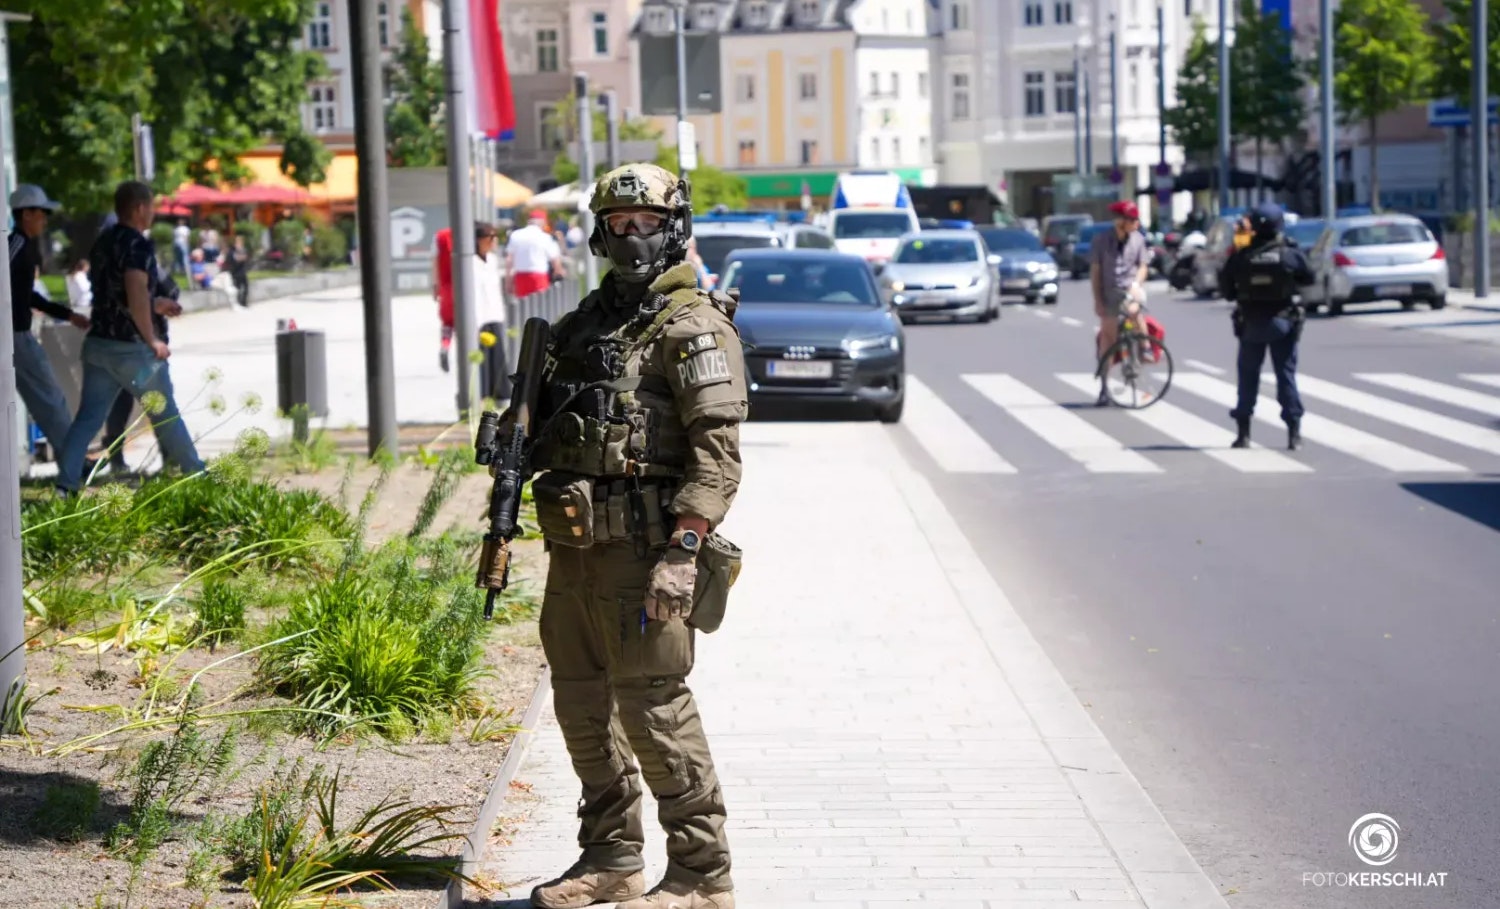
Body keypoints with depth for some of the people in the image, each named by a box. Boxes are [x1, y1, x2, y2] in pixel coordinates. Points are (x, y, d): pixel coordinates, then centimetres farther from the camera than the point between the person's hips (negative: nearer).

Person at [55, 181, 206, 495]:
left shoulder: (101, 244, 11)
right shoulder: (138, 246, -16)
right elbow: (136, 296, -28)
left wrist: (155, 304, 24)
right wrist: (153, 339, -19)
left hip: (99, 343, 7)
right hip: (133, 348, -7)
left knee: (88, 417, 4)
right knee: (165, 414, 10)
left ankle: (66, 485, -5)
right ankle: (194, 472, 24)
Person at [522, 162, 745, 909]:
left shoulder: (694, 328, -9)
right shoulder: (589, 321, 17)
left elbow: (717, 450, -16)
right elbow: (553, 426, 25)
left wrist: (683, 553, -24)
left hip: (640, 549, -8)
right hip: (575, 545, 8)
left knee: (653, 707, -7)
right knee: (582, 705, 13)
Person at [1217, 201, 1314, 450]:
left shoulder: (1240, 258, -7)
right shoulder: (1291, 255, -9)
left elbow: (1225, 289, 0)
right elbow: (1308, 278, 6)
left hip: (1251, 324, 1)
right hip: (1283, 322, -1)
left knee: (1248, 376, 11)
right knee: (1286, 375, 4)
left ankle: (1243, 432, 12)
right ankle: (1294, 433, 0)